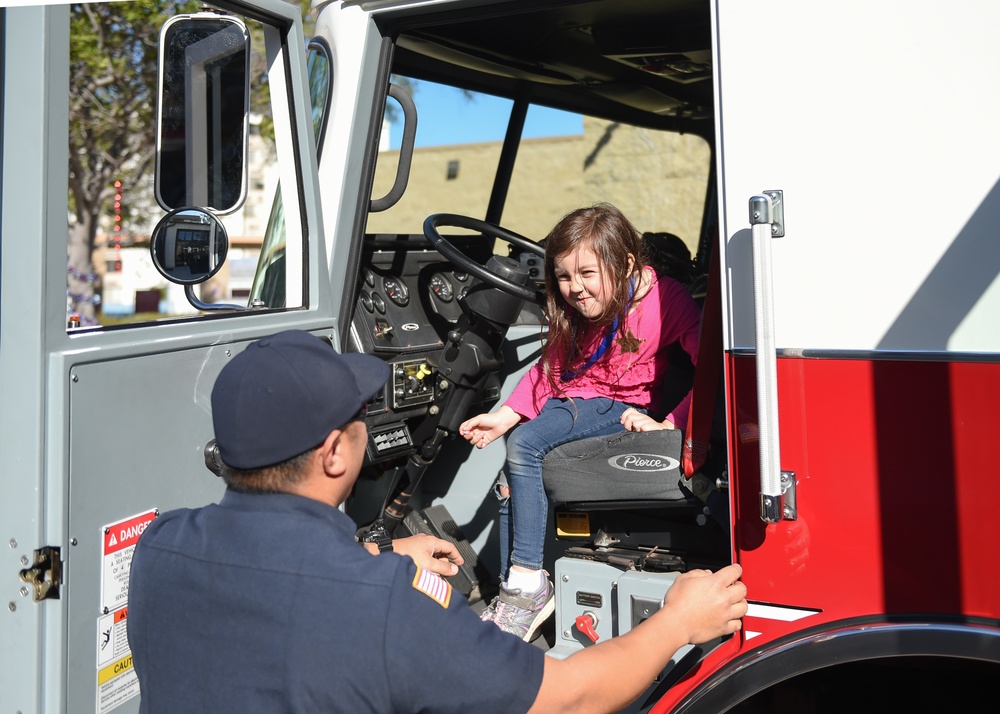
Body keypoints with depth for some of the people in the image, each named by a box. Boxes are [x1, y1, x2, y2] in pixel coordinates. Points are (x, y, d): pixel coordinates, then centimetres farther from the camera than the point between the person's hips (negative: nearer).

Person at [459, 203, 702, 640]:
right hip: (572, 402, 7)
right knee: (511, 476, -15)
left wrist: (673, 423, -26)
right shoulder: (573, 310, 4)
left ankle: (528, 585, -19)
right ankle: (516, 593, -8)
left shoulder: (663, 298, -16)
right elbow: (549, 367, 11)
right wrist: (505, 417, 1)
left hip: (623, 408, -7)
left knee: (524, 444, -26)